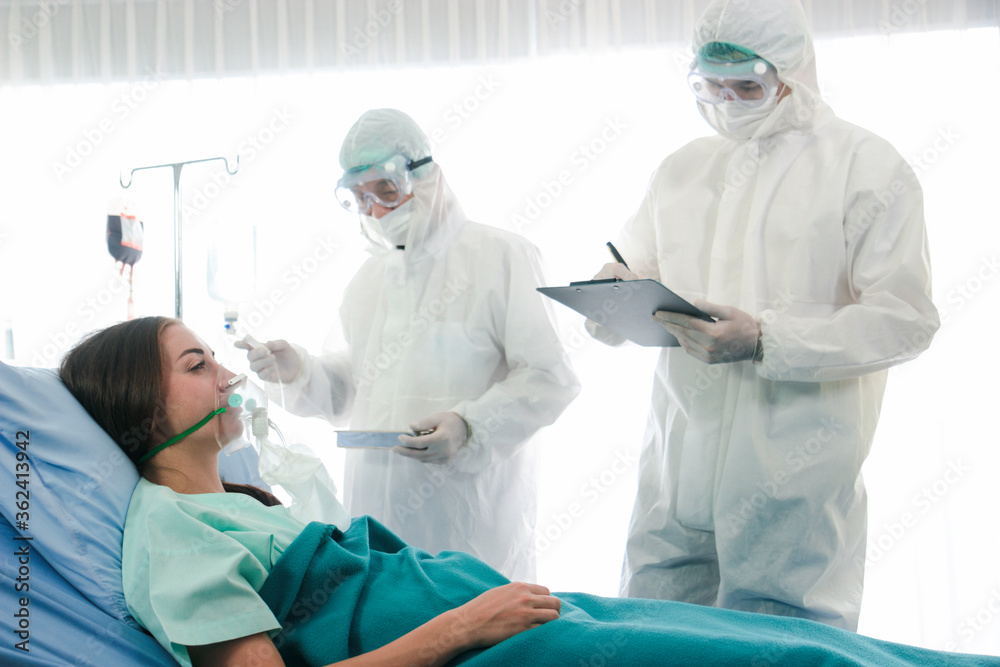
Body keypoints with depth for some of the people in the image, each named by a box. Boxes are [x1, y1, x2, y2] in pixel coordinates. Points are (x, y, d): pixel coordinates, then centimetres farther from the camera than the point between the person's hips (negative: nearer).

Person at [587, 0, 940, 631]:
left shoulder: (867, 165, 0)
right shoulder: (683, 168, 17)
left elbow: (904, 318, -9)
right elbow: (634, 268, 24)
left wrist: (763, 341, -20)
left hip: (795, 481, -5)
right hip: (677, 466, 5)